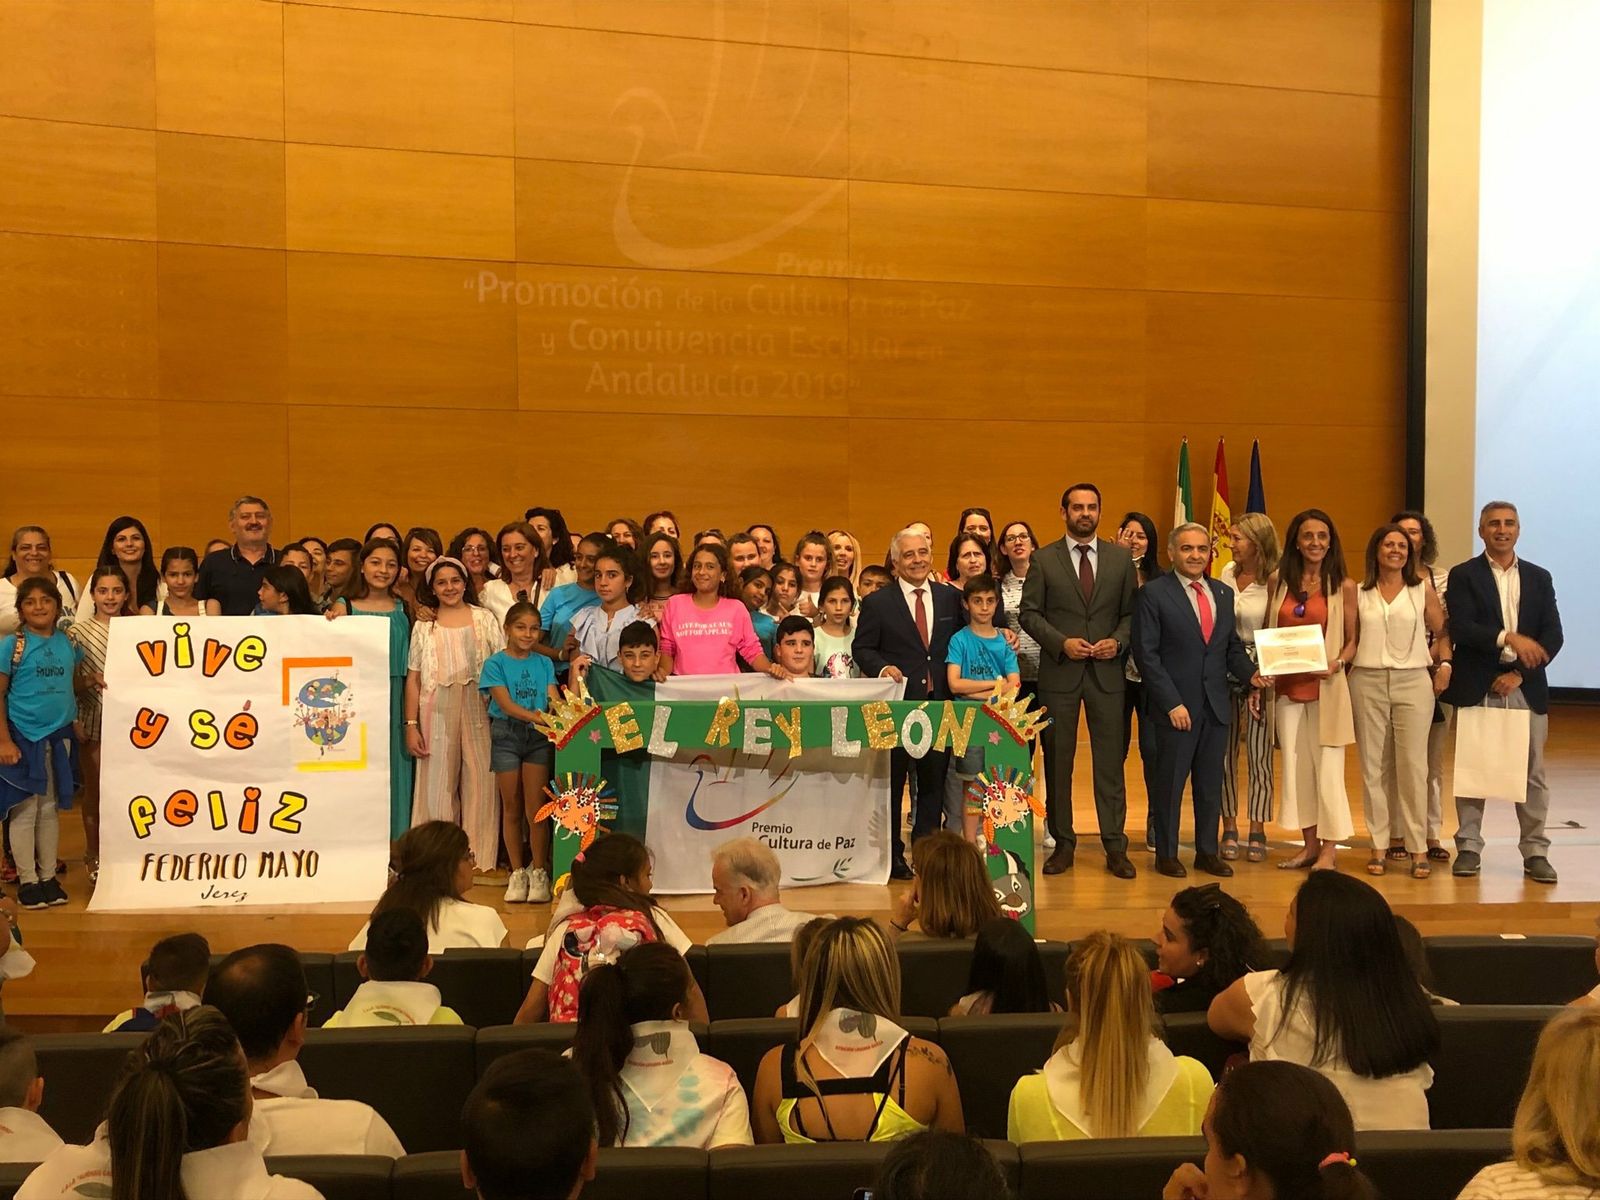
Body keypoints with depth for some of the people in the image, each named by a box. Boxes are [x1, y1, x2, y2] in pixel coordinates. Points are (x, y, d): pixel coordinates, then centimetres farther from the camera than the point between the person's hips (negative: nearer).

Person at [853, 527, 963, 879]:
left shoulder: (950, 598, 9)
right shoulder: (877, 603, 0)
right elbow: (861, 648, 1)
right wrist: (882, 668, -17)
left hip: (939, 703, 3)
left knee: (934, 781, 8)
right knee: (892, 781, 5)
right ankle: (892, 855, 14)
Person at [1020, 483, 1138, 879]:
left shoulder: (1121, 558, 8)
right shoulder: (1044, 560, 3)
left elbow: (1130, 612, 9)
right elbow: (1029, 613, 0)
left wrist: (1117, 641, -9)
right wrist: (1061, 642, -13)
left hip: (1107, 672, 1)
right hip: (1058, 672, -1)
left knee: (1110, 761, 1)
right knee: (1058, 761, 5)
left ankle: (1115, 846, 7)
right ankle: (1063, 844, 14)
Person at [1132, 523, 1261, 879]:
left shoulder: (1223, 593, 12)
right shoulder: (1153, 593, -6)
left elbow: (1232, 646, 17)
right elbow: (1146, 654, -10)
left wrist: (1250, 673, -4)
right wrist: (1171, 703, -15)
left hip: (1216, 705, 5)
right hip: (1176, 706, -5)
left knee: (1211, 783, 11)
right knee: (1170, 783, 4)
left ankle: (1207, 851, 23)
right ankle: (1166, 854, 16)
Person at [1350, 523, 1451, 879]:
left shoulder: (1422, 589, 7)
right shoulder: (1359, 593, 8)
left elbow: (1442, 632, 11)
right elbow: (1349, 639, 12)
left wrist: (1444, 664, -2)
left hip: (1413, 681, -1)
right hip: (1367, 681, 1)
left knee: (1413, 766, -3)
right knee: (1373, 766, 4)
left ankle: (1418, 849, 2)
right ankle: (1379, 846, 10)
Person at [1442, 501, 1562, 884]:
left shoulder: (1539, 578, 11)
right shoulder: (1463, 576, 2)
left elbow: (1553, 636, 4)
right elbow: (1460, 629, -11)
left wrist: (1520, 673, -8)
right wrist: (1507, 638, -24)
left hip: (1526, 688, 2)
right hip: (1476, 689, -2)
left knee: (1532, 773, 4)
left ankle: (1535, 852, 11)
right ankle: (1469, 847, 12)